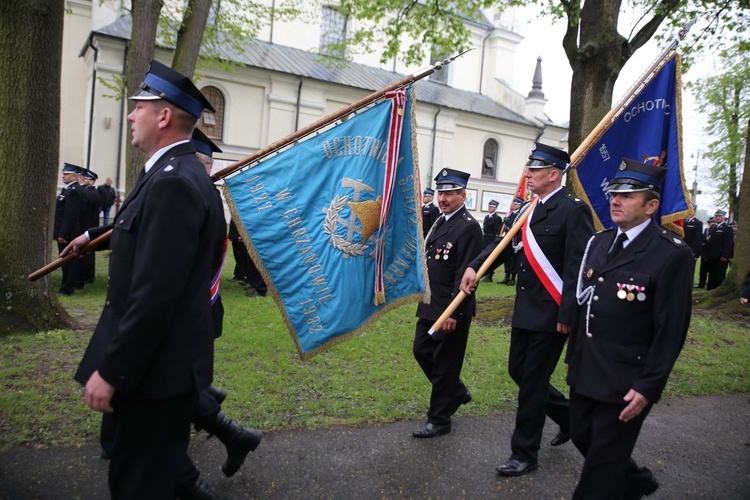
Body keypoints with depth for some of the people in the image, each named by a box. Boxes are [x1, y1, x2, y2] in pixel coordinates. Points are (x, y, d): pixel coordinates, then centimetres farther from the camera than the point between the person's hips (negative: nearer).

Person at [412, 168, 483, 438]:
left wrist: (454, 313, -22)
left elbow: (465, 274, -20)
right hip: (430, 305, 9)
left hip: (452, 309, -9)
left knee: (444, 364, 4)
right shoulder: (440, 222, 12)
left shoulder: (469, 227, -15)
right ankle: (457, 392, 37)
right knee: (422, 352, 17)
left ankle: (439, 420, 20)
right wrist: (424, 299, 17)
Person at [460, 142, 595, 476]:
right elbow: (503, 244, 6)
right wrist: (474, 267, -10)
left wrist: (567, 315, -20)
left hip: (551, 315, -8)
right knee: (518, 371, 17)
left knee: (532, 381, 2)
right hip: (525, 310, 8)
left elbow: (579, 266, -17)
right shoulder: (527, 210, 11)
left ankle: (524, 454, 19)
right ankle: (567, 416, 41)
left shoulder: (573, 209, -13)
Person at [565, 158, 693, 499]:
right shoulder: (599, 243, 7)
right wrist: (573, 355, 14)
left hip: (626, 382, -7)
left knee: (603, 460, 7)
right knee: (581, 436, 21)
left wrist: (648, 388, -16)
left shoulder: (672, 254, -14)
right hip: (585, 371, 7)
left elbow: (671, 330, -15)